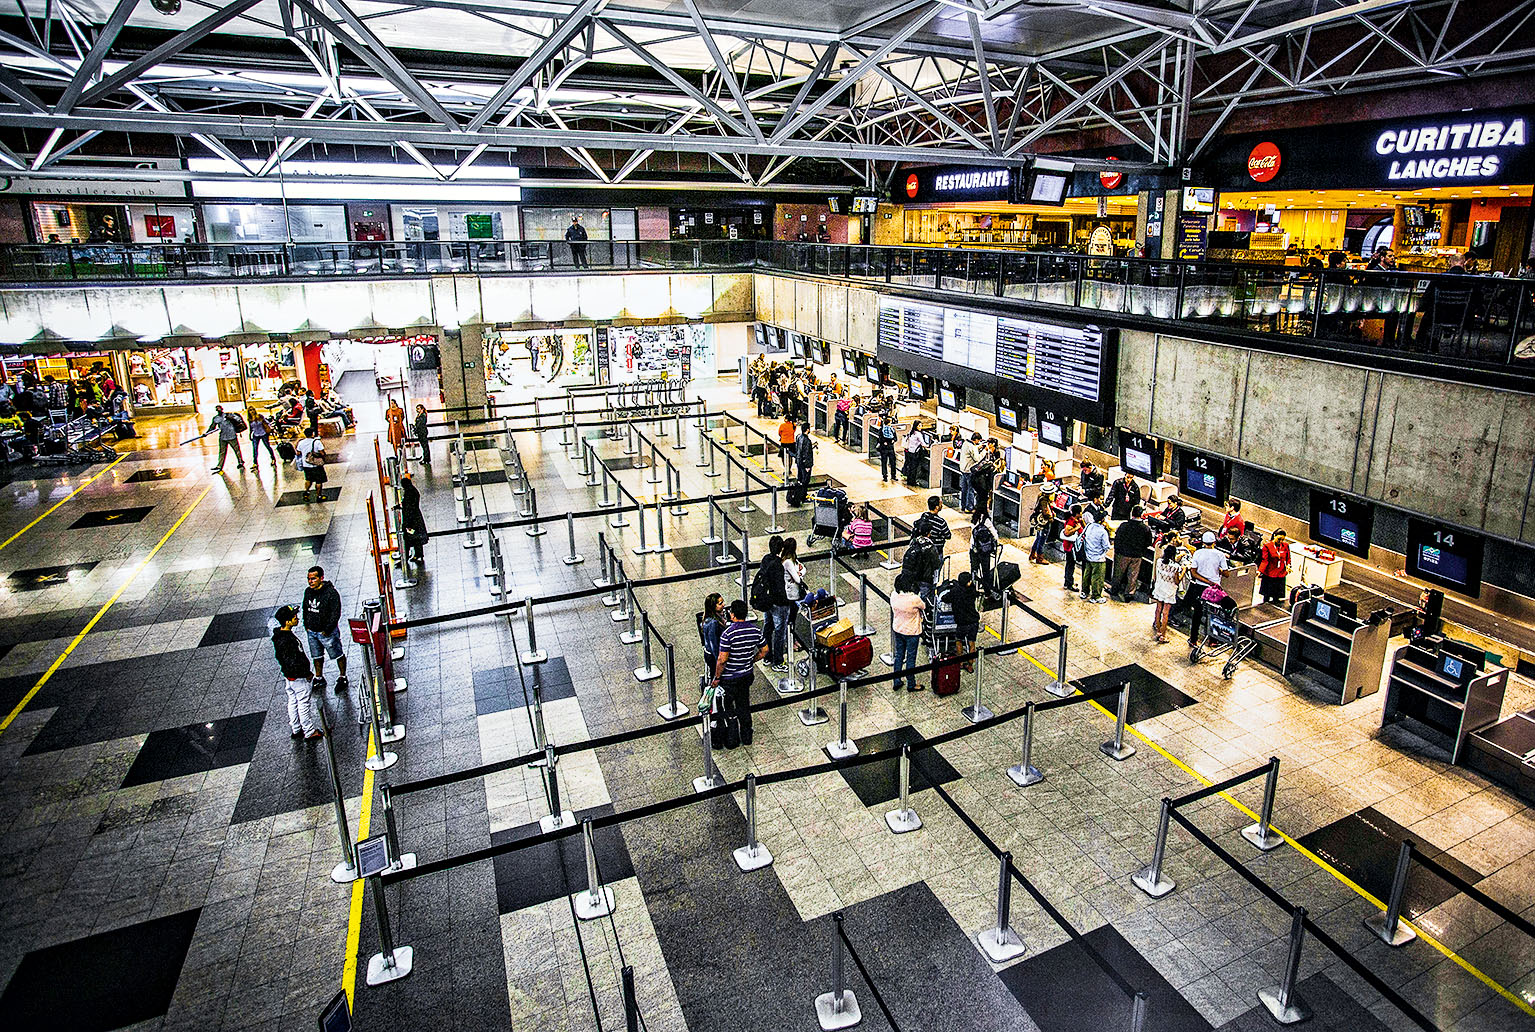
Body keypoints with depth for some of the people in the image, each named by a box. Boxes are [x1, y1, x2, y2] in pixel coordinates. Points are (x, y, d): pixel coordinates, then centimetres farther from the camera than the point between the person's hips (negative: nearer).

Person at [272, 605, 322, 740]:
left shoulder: (279, 633, -2)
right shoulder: (286, 641, -33)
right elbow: (293, 664, -31)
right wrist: (306, 673, -17)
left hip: (289, 675, 10)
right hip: (298, 678, -10)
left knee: (293, 703, 22)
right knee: (304, 704, 6)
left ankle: (296, 729, 38)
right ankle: (309, 732, 21)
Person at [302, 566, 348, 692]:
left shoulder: (331, 593, -21)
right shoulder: (308, 591, 0)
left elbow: (335, 614, -20)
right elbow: (305, 609, 14)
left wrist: (327, 630, -19)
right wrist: (306, 625, 7)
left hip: (327, 632, -6)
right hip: (311, 632, 6)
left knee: (338, 655, 10)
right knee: (316, 656, 21)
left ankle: (342, 677, 26)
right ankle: (319, 678, 38)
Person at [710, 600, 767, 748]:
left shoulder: (727, 633, -24)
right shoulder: (756, 629, -6)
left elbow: (722, 659, -23)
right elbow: (764, 650, 5)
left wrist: (717, 677, -10)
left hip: (729, 678, -6)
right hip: (747, 674, 6)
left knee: (728, 708, 12)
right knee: (744, 705, 21)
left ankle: (732, 740, 19)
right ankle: (746, 737, 32)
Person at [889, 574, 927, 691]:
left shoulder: (894, 595, -14)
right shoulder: (914, 599, -29)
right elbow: (924, 607, -9)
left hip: (897, 630, 5)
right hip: (911, 632, -5)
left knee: (899, 656, 21)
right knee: (911, 658, 12)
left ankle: (896, 682, 30)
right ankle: (911, 685, 27)